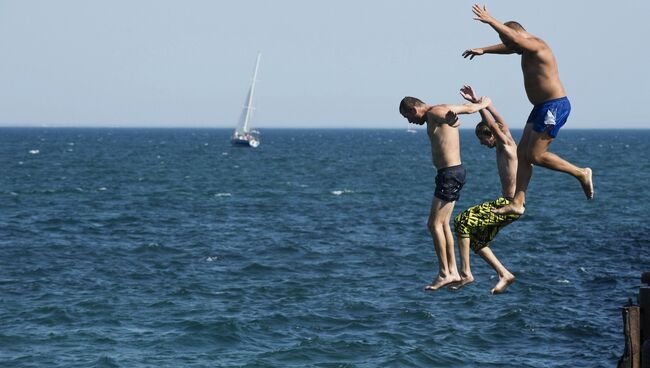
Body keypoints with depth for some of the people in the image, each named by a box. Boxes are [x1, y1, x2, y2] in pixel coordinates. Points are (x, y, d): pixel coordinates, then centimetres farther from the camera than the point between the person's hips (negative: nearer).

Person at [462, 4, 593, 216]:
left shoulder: (536, 46, -15)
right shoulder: (527, 47, 14)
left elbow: (513, 38, -36)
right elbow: (507, 47, 36)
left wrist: (490, 21, -34)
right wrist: (483, 51, 41)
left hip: (554, 106, -10)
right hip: (542, 108, 10)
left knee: (535, 156, -10)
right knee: (522, 153, 6)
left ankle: (581, 173, 3)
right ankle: (518, 203, 7)